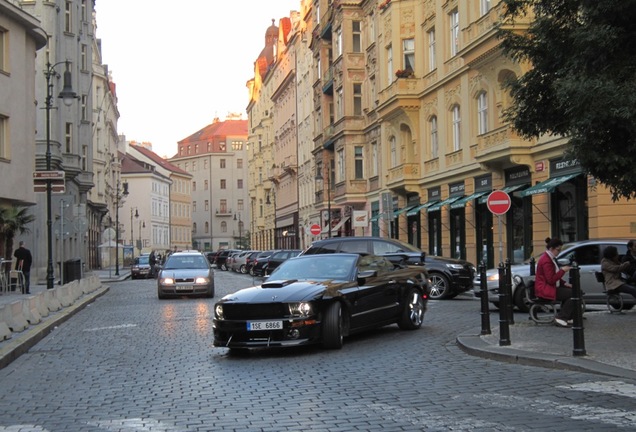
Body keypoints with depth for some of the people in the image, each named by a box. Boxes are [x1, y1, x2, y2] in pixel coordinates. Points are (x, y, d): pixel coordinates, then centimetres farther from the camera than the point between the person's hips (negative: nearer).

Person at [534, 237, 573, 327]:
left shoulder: (550, 258, 16)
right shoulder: (546, 261, -18)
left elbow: (554, 277, 22)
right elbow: (551, 280, -23)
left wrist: (564, 283, 8)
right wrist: (562, 270, -18)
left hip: (549, 287, 11)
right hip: (545, 289, -11)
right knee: (573, 294, -18)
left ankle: (567, 317, 7)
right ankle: (561, 318, -13)